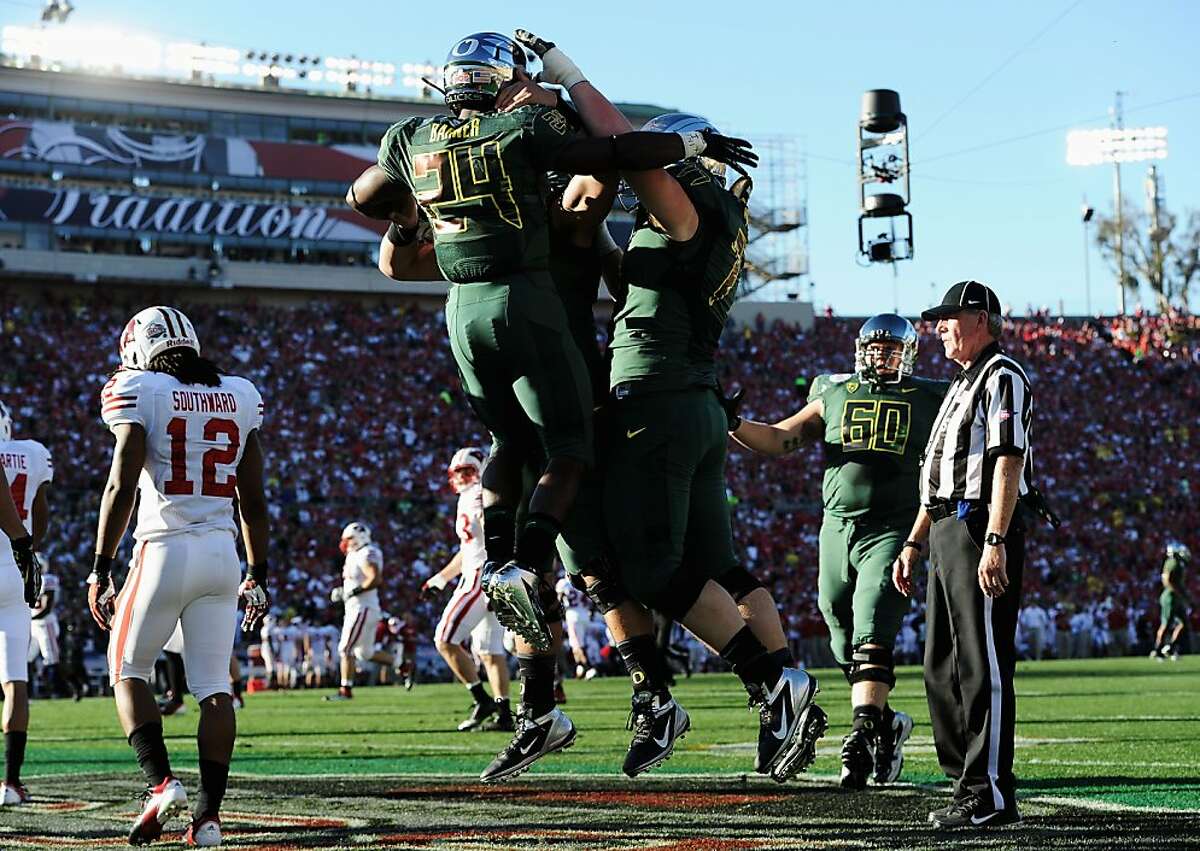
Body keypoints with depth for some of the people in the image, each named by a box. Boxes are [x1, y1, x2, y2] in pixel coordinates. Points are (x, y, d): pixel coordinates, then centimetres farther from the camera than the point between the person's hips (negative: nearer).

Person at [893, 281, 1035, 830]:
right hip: (947, 533, 10)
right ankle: (967, 784, 16)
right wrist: (913, 544, 24)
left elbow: (1008, 462, -17)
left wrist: (994, 543, -25)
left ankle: (990, 797, -11)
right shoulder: (961, 387, 24)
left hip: (982, 530, -10)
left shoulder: (1003, 377, -7)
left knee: (983, 666, -11)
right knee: (942, 669, 11)